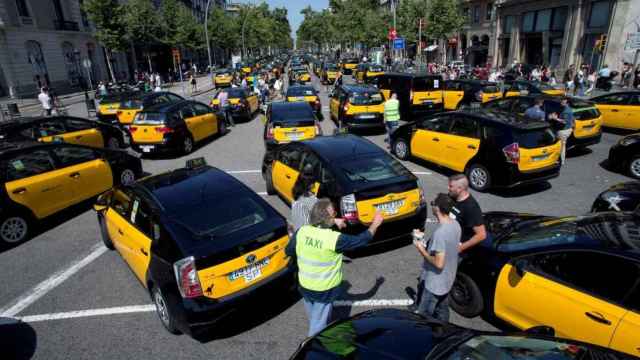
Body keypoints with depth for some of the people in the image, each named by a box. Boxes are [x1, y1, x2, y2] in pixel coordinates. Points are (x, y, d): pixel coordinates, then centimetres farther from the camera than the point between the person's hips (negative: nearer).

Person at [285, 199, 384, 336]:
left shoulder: (302, 231, -13)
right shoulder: (334, 238, -26)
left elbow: (288, 251, 3)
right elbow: (361, 239, -13)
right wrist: (375, 224, 1)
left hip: (305, 286, 6)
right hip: (324, 290, -6)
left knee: (313, 319, 29)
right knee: (318, 325, 13)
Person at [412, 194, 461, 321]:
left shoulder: (440, 233, -32)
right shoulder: (455, 225, -5)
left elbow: (439, 263, -29)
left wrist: (421, 249, -17)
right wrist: (428, 245, 5)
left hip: (434, 283, -9)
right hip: (448, 280, 9)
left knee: (423, 316, 9)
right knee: (442, 312, 26)